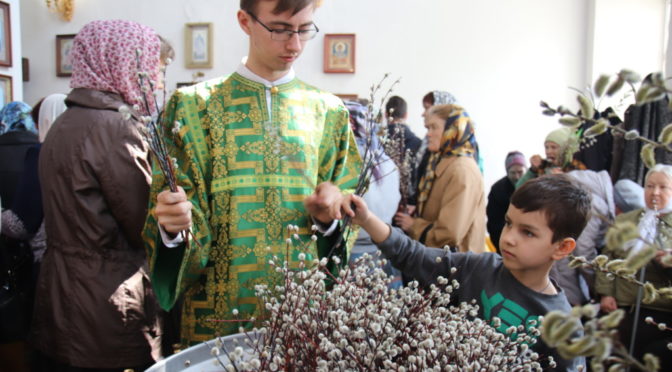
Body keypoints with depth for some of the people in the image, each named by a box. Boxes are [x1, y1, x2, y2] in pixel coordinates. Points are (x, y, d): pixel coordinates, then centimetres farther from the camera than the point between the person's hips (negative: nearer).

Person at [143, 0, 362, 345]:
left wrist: (330, 217, -13)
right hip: (218, 311, -2)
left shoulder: (329, 111, 3)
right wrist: (174, 226, -26)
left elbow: (344, 220, 8)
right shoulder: (195, 106, -3)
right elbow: (177, 226, -5)